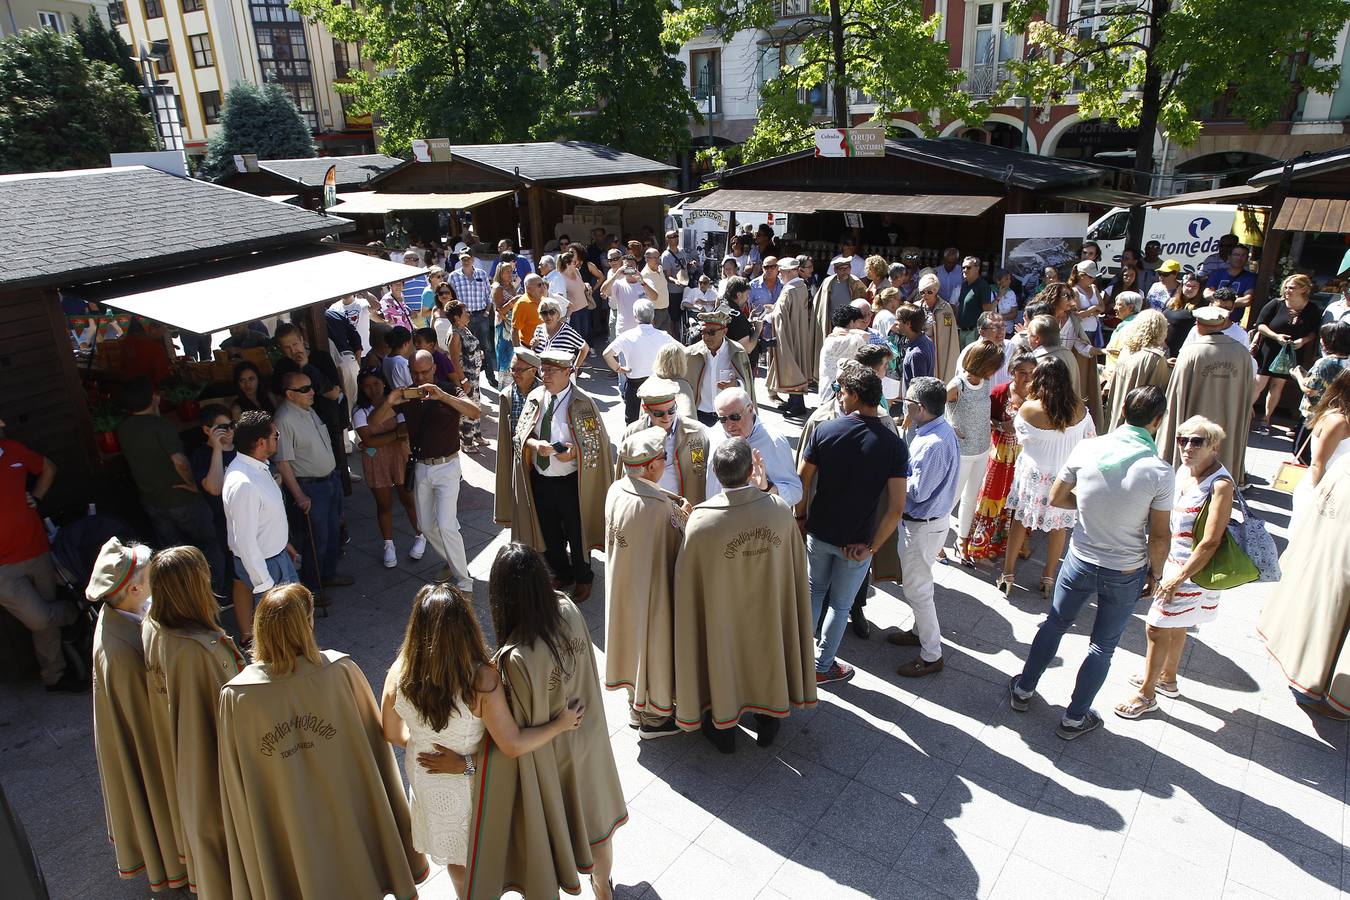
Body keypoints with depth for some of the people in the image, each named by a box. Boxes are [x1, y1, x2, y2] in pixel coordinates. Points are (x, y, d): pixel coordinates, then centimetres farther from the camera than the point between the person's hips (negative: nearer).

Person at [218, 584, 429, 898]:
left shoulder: (235, 696, -22)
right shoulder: (342, 671, -25)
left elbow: (236, 787, -10)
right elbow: (375, 743, -13)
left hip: (285, 833, 1)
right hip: (348, 818, 0)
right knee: (357, 873, 26)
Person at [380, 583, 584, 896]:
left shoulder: (399, 673, -25)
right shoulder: (481, 679, -36)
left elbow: (392, 733, -8)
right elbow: (513, 746, -27)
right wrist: (562, 724, -15)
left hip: (424, 776, 3)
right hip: (471, 786, -3)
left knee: (454, 853, 31)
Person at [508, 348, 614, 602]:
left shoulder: (583, 403, -14)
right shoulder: (535, 397, -1)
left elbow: (597, 441, -9)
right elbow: (520, 433, 3)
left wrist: (575, 452, -26)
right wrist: (535, 443, -19)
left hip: (570, 481, -4)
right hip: (540, 479, 5)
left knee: (576, 532, 12)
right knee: (548, 532, 19)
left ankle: (583, 578, 36)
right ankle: (561, 573, 44)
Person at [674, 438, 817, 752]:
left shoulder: (700, 522, -30)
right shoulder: (780, 510, -22)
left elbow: (689, 586, -17)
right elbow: (796, 569, -7)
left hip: (721, 616, -2)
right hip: (768, 612, 2)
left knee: (723, 666, 22)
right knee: (766, 657, 27)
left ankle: (723, 731, 44)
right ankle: (768, 724, 48)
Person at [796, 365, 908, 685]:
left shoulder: (824, 430, -13)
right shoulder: (893, 444, -13)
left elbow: (802, 481, -7)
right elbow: (896, 507, -17)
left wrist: (801, 517, 7)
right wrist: (871, 547, -9)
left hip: (819, 531, 1)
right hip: (857, 541, -1)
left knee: (814, 591, 25)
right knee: (840, 604, 17)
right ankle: (821, 667, 30)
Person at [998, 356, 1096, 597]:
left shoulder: (1028, 409, -18)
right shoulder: (1079, 409, -10)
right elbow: (1091, 440, 1)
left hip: (1034, 474, -2)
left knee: (1020, 521, 15)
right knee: (1059, 526, 17)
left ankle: (1007, 575, 23)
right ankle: (1049, 578, 29)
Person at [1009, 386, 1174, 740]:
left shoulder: (1086, 450, -14)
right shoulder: (1160, 472, -20)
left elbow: (1056, 498, -2)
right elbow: (1159, 536, -12)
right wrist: (1155, 572, 4)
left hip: (1080, 562, 2)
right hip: (1126, 574, -2)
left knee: (1054, 625, 23)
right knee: (1103, 647, 16)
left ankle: (1023, 690, 39)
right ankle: (1074, 718, 30)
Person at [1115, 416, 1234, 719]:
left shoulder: (1220, 484, -23)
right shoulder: (1183, 471, 1)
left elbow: (1210, 542, -23)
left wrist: (1178, 578, -19)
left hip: (1194, 569, -8)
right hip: (1172, 560, 8)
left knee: (1157, 626, -1)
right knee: (1175, 624, 24)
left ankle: (1147, 695, 15)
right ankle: (1167, 679, 44)